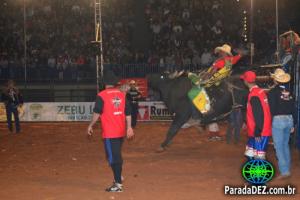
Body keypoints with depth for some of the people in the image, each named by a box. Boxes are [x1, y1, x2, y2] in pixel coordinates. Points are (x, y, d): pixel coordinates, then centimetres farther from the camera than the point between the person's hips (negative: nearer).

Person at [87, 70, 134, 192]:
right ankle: (118, 177, 34)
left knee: (113, 157, -3)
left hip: (109, 132, -6)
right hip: (121, 131, 6)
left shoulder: (101, 96, -11)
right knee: (117, 155, 22)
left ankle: (118, 184, -4)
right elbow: (128, 113, 7)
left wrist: (90, 126, 1)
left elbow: (97, 113, -11)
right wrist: (129, 127, 12)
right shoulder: (122, 95, 6)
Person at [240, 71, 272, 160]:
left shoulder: (254, 95, -20)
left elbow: (259, 115, -23)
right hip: (255, 132, 10)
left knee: (258, 157, -9)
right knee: (250, 155, 18)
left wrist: (257, 132, -20)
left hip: (259, 133, -10)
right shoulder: (260, 91, 10)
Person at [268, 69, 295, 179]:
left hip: (278, 120, -6)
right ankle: (287, 167, 26)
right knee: (285, 145, 18)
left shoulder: (273, 92, -10)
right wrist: (293, 124, 18)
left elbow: (271, 109, -13)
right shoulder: (289, 92, 6)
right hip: (289, 119, 6)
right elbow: (293, 109, 10)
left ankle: (284, 171, -5)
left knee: (279, 146, -1)